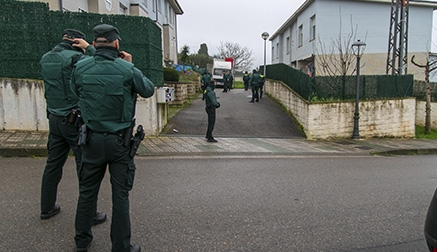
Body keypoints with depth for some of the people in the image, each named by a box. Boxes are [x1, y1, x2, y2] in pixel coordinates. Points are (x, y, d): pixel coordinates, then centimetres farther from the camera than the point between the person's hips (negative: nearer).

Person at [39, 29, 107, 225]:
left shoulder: (45, 59, 7)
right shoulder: (76, 58, -15)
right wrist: (90, 49, -6)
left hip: (54, 119, 8)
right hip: (76, 120, -7)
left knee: (53, 164, 17)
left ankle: (47, 207, 30)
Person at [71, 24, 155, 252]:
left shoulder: (81, 67, -6)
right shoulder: (128, 69, -13)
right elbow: (148, 90, 3)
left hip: (92, 139, 3)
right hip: (120, 141, -3)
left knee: (87, 192, 18)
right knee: (120, 195, 6)